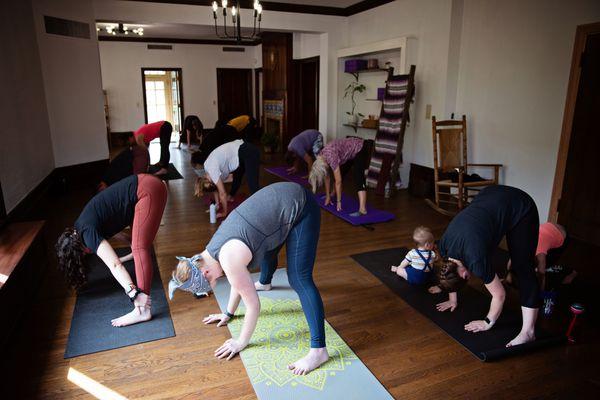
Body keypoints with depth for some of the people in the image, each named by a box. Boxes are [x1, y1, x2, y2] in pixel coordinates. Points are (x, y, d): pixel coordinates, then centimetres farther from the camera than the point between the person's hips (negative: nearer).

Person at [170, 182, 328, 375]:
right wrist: (228, 313, 28)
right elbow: (240, 281, 19)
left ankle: (318, 350, -11)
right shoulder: (215, 250, 3)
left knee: (299, 279, -14)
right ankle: (265, 282, 67)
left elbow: (253, 305, -12)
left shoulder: (229, 260, -22)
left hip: (300, 207, -10)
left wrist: (241, 342, 1)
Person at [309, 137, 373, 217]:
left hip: (359, 149, -9)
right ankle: (333, 194, 43)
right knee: (340, 173, 16)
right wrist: (328, 196, 4)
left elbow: (338, 181, -27)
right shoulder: (321, 158, -7)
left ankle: (362, 209, -34)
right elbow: (326, 177, 3)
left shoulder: (331, 157, -31)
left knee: (358, 177, -23)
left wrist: (339, 202, -20)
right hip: (350, 152, 9)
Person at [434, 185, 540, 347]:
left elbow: (499, 295, -14)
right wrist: (453, 299, 21)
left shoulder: (476, 260, -28)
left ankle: (528, 332, -9)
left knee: (522, 268, -10)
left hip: (520, 208, -7)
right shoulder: (443, 245, -11)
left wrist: (488, 322, 1)